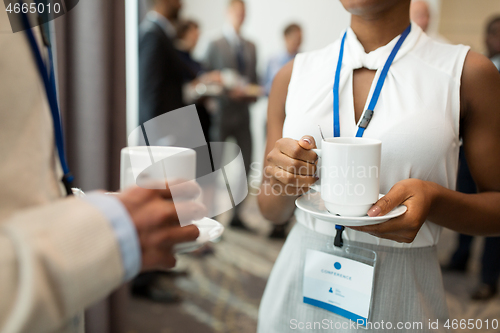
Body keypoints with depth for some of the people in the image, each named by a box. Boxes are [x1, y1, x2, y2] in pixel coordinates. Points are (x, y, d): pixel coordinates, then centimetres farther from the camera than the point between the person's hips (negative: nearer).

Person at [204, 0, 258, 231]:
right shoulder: (215, 45, 1)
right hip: (221, 112, -5)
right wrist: (229, 91, -15)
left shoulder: (250, 47, 16)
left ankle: (236, 215, 17)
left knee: (246, 165, 4)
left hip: (242, 113, 5)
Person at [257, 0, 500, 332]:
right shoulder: (294, 74, 0)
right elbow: (271, 210, 6)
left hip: (400, 294, -2)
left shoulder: (468, 73, -7)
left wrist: (434, 202, -22)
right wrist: (285, 185, -17)